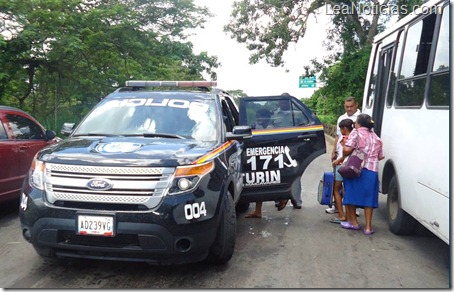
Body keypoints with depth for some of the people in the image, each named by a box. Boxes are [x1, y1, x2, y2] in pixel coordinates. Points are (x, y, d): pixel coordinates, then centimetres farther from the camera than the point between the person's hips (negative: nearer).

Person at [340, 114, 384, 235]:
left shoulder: (356, 133, -2)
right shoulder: (376, 138, 15)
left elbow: (347, 149, -14)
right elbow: (380, 157, 16)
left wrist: (344, 155, 6)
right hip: (372, 171, 4)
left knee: (352, 194, 9)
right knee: (368, 198, 7)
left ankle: (353, 222, 18)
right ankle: (368, 227, 9)